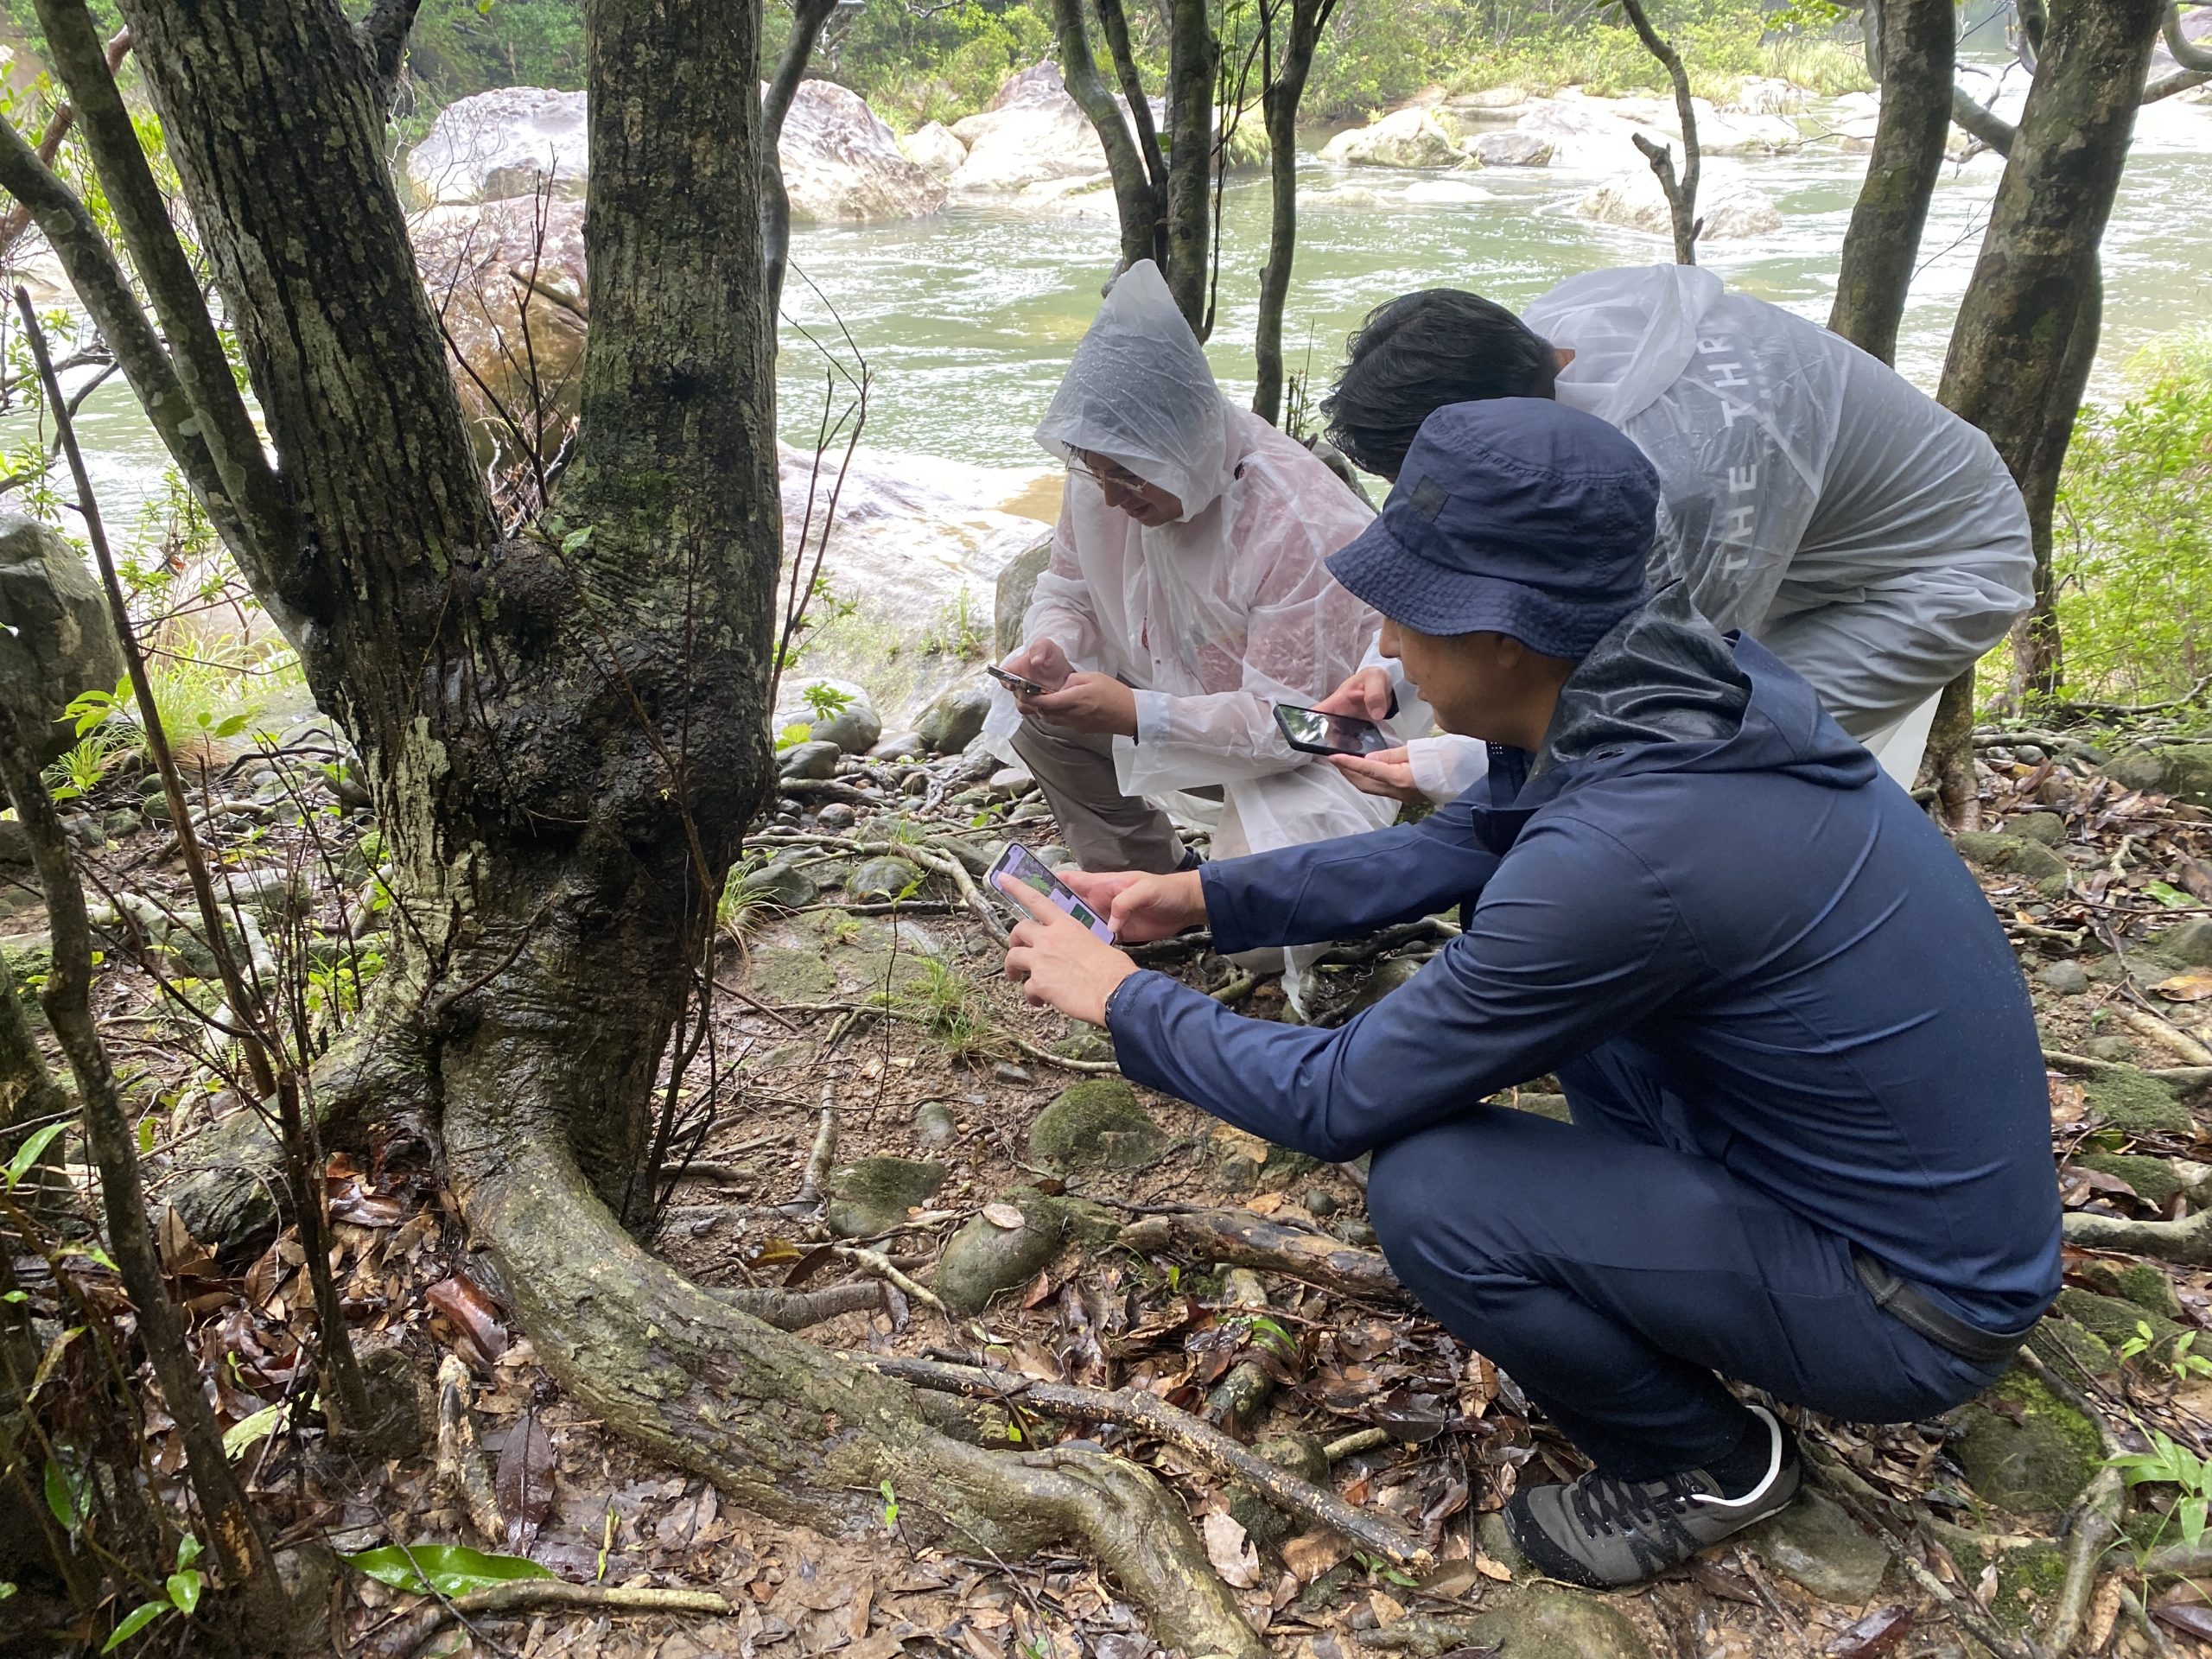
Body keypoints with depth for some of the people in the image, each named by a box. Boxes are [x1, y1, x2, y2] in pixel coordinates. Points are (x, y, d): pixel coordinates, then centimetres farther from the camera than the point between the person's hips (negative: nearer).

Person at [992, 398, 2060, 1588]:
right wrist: (1199, 896, 5)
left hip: (1917, 1310, -8)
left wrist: (1122, 998, -8)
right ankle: (1663, 1254, 19)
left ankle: (1706, 1463, 6)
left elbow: (1336, 1102, -22)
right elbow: (1458, 849, 7)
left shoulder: (1621, 849, -34)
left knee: (1429, 1191, -22)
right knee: (1500, 917, 8)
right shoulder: (1681, 682, -8)